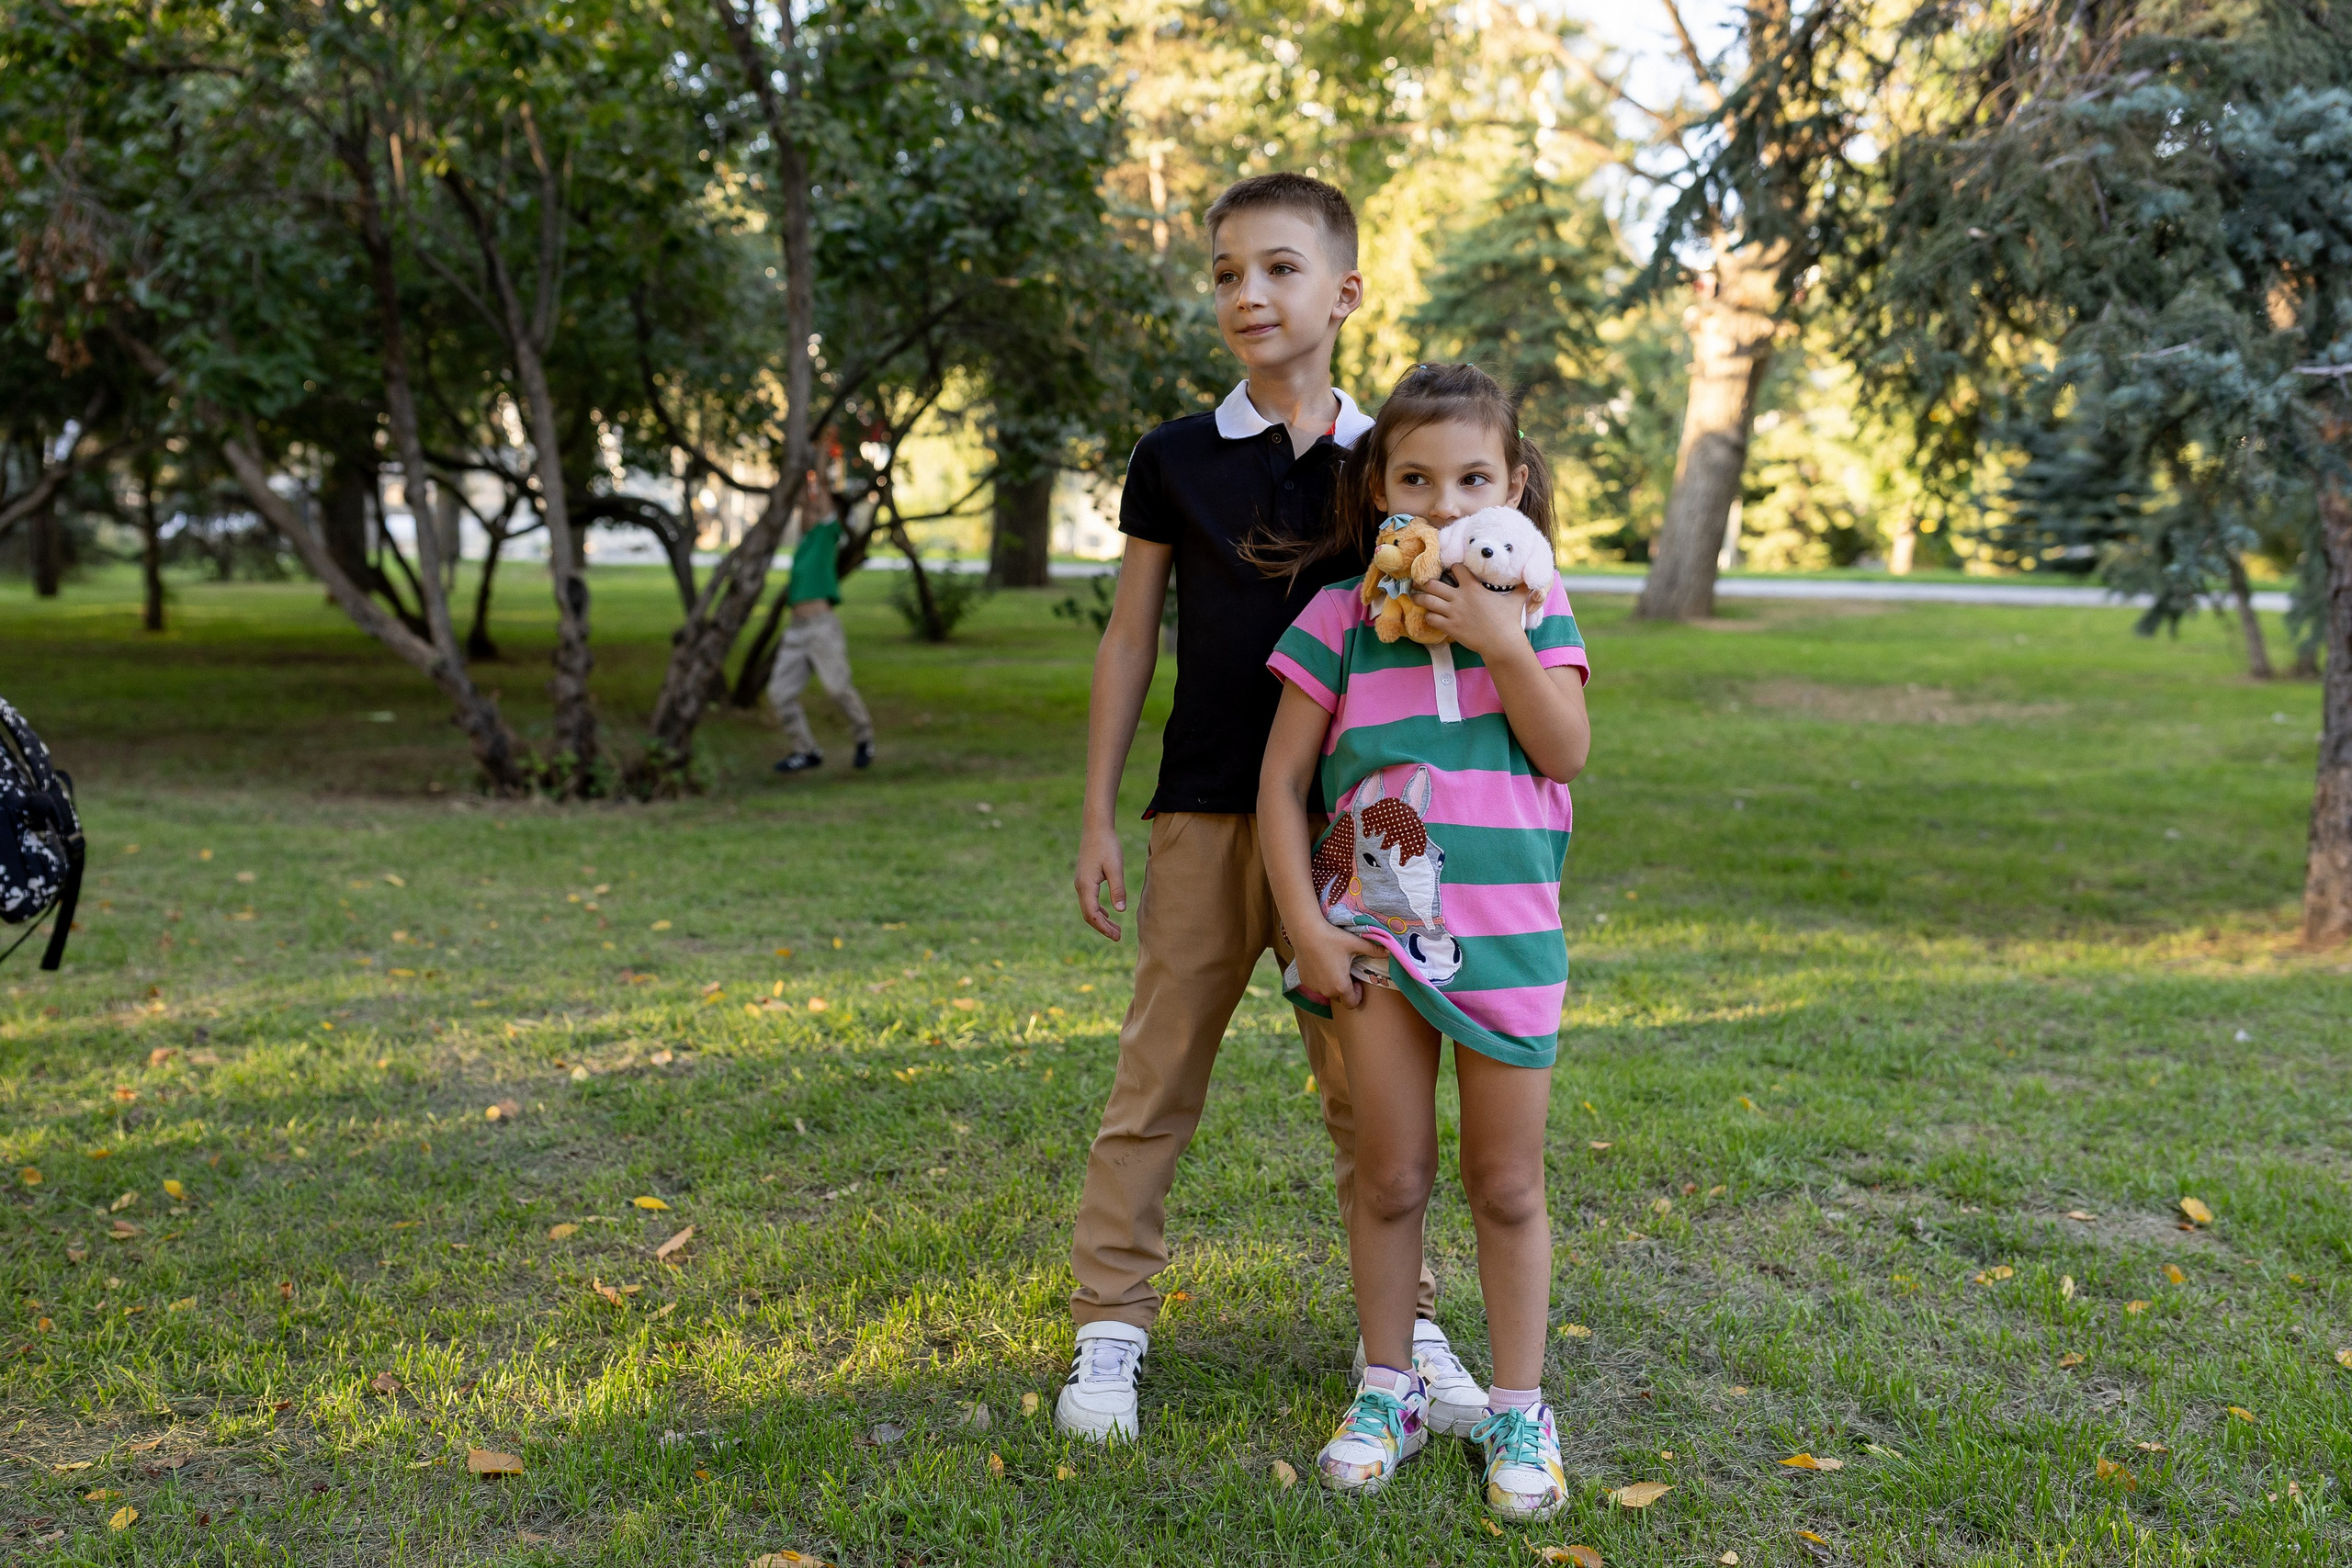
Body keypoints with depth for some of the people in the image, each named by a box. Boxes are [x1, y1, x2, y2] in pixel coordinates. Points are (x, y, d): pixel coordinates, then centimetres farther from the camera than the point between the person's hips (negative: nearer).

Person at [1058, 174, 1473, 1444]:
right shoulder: (1175, 459, 3)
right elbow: (1130, 639, 6)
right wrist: (1097, 815, 3)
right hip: (1206, 813, 0)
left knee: (1366, 1082, 8)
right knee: (1157, 1070, 3)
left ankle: (1403, 1326, 22)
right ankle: (1109, 1326, 14)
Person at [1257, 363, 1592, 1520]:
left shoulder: (1534, 602, 1)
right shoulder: (1343, 615, -2)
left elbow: (1566, 752, -8)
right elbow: (1281, 783, -1)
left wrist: (1503, 641, -19)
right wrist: (1306, 926, -7)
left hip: (1506, 933, 0)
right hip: (1377, 929, 0)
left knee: (1506, 1184, 9)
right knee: (1391, 1174, 8)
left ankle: (1519, 1412, 23)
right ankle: (1388, 1394, 25)